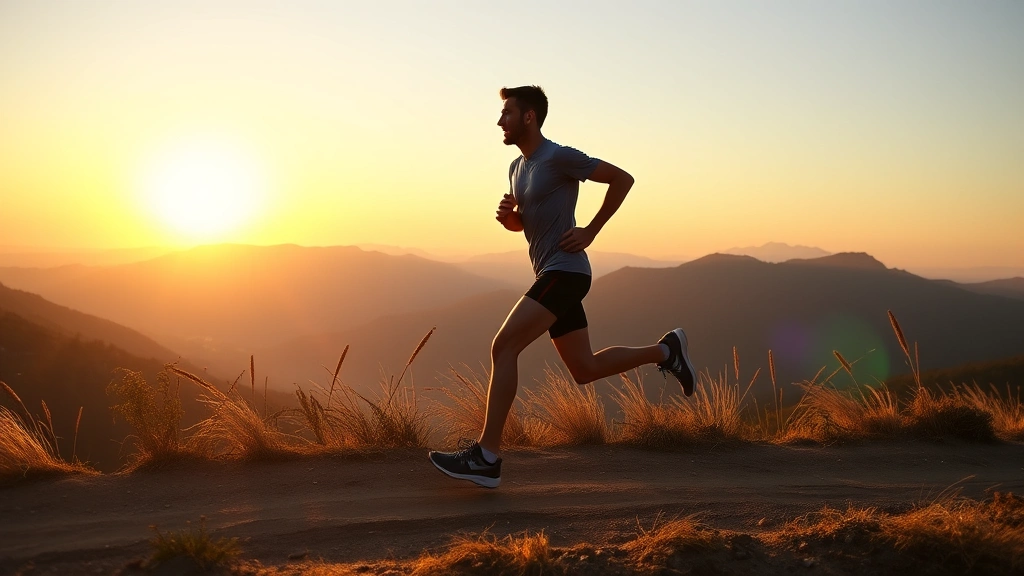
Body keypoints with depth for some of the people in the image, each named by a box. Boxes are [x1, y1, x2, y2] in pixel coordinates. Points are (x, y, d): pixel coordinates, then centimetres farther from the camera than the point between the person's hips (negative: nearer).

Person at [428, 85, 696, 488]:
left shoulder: (559, 158, -10)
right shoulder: (517, 167, 16)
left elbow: (622, 178, -8)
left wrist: (590, 231, -10)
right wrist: (507, 215, 2)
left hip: (565, 271, -10)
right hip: (551, 275, 10)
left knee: (503, 347, -19)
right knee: (584, 369, 13)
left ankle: (486, 456, -19)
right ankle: (665, 350, 27)